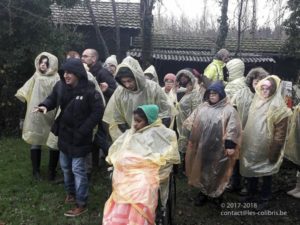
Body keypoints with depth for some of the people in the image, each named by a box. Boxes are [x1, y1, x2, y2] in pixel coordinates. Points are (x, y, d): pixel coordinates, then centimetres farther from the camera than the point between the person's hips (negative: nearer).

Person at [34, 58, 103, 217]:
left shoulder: (89, 91, -21)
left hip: (79, 136, -7)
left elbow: (98, 111, -17)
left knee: (78, 169, 0)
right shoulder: (60, 86, -4)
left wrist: (83, 131, -19)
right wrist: (45, 105, -12)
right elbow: (53, 98, 12)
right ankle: (70, 193, 43)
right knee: (65, 166, 20)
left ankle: (81, 204, 14)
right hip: (64, 133, 7)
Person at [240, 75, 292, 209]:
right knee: (251, 172, 18)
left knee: (266, 174, 11)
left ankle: (264, 199, 28)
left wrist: (274, 152, -16)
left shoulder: (278, 107, -14)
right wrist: (245, 142, 12)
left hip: (266, 149, -6)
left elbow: (280, 132, -15)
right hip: (251, 146, 6)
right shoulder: (256, 101, 5)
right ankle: (251, 194, 38)